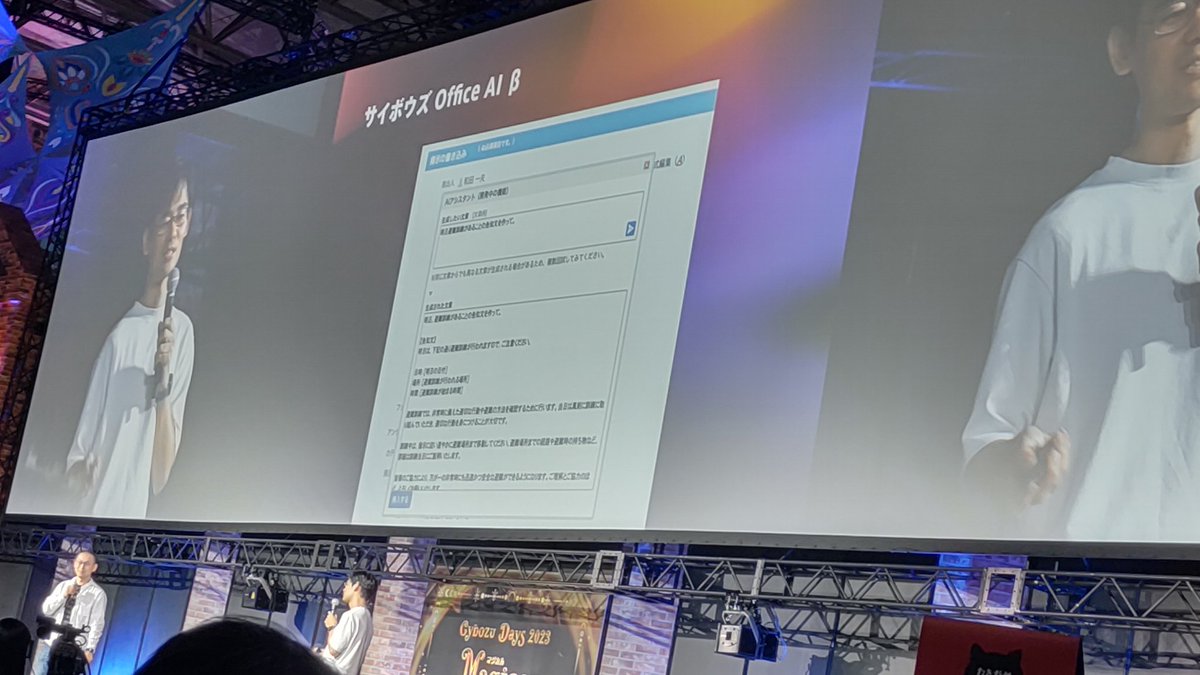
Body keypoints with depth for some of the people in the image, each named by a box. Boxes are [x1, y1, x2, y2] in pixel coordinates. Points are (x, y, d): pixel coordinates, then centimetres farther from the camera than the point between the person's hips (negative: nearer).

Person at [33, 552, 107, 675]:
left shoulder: (97, 594, -1)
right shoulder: (63, 585, 14)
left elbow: (96, 624, -6)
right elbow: (46, 609, 8)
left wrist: (89, 649, -15)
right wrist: (64, 595, -6)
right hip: (49, 642, 5)